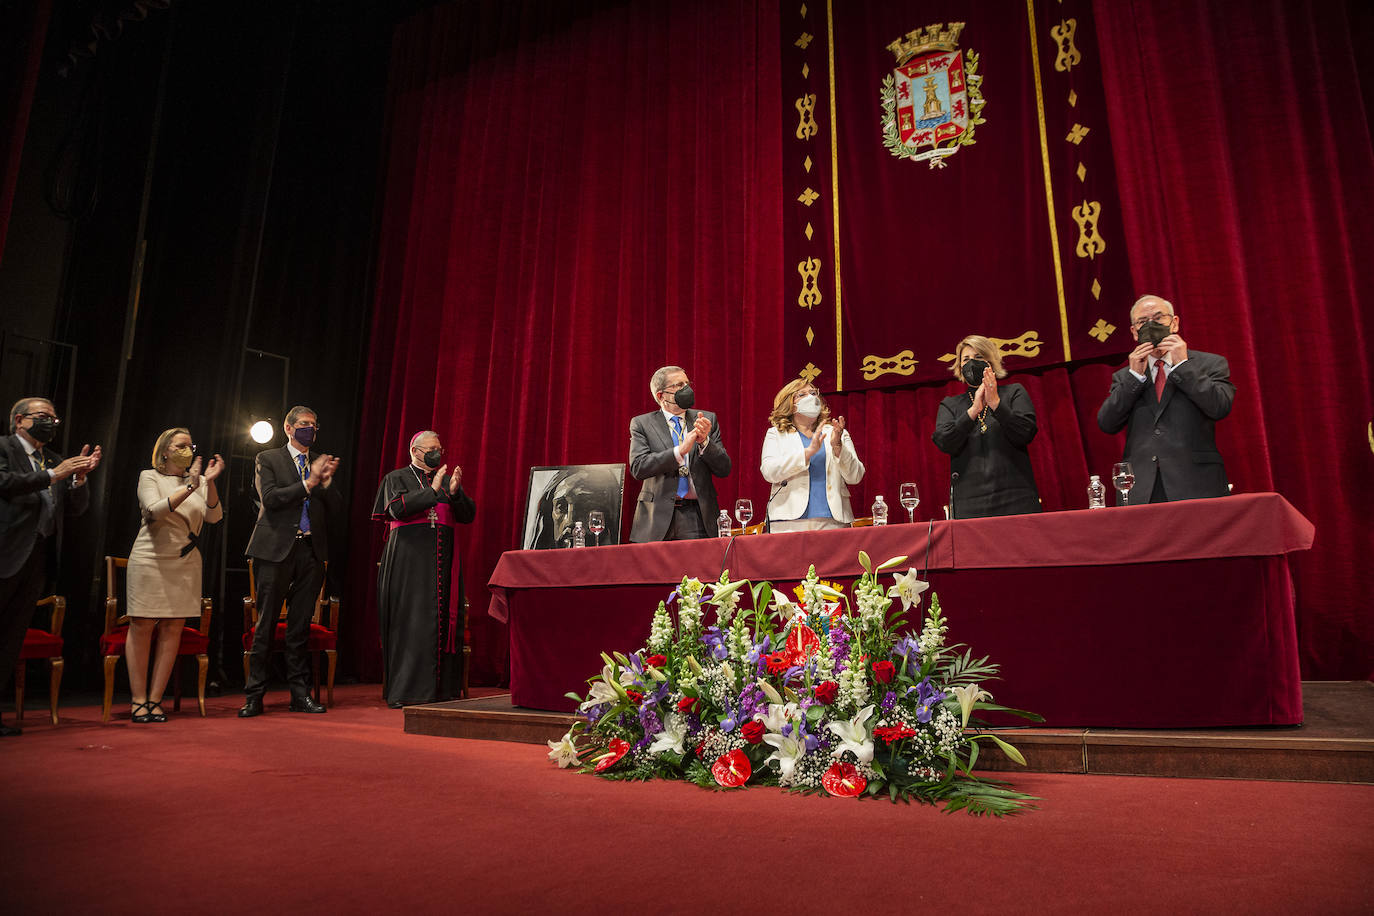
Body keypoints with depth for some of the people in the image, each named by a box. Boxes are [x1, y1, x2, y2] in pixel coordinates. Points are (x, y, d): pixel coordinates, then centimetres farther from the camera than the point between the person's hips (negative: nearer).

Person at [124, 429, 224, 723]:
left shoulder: (199, 481, 12)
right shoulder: (149, 477, 4)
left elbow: (214, 516, -1)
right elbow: (155, 510, -13)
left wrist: (209, 483, -14)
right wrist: (190, 487, -21)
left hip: (186, 564, 3)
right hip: (151, 561, -3)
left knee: (173, 629, 1)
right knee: (142, 627, -2)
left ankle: (155, 699, 8)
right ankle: (138, 700, 7)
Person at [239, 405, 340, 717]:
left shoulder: (321, 462, 16)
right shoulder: (268, 459, 6)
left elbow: (332, 509, 9)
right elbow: (270, 498, -9)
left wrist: (326, 480, -7)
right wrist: (309, 482, -12)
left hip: (311, 551, 3)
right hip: (277, 550, -3)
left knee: (300, 626, 7)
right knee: (265, 625, 0)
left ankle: (300, 694, 13)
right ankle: (254, 695, 8)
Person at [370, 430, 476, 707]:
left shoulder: (449, 479, 15)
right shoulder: (396, 479, 7)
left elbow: (468, 516, 6)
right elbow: (397, 509, -12)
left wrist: (455, 492, -12)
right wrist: (432, 490, -17)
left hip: (442, 560, 4)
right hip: (409, 560, -3)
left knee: (442, 621, 1)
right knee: (409, 622, -6)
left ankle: (440, 689, 8)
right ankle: (404, 691, 1)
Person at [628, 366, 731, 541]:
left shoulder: (708, 420, 9)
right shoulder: (641, 423, 4)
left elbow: (724, 469, 5)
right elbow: (638, 468, -11)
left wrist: (704, 441, -13)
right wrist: (680, 450, -19)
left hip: (699, 518, 1)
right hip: (658, 517, -1)